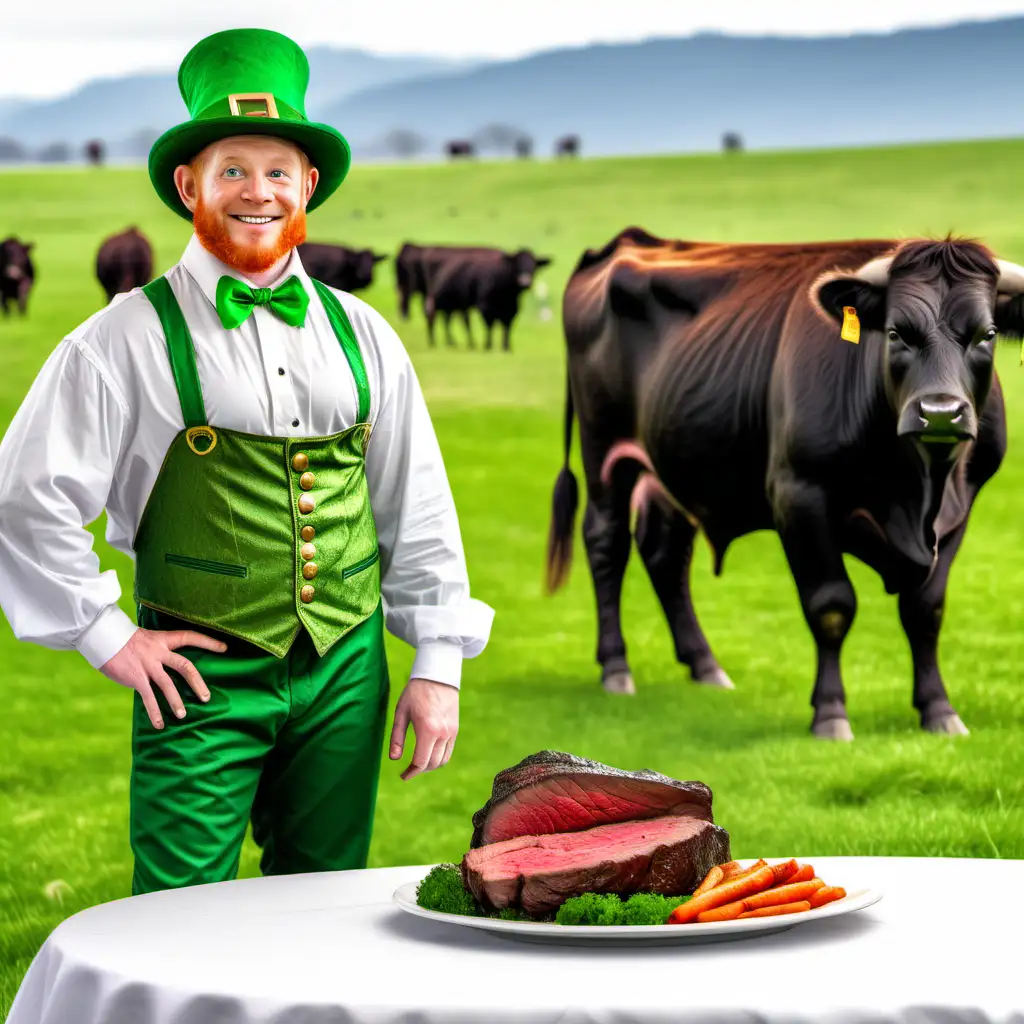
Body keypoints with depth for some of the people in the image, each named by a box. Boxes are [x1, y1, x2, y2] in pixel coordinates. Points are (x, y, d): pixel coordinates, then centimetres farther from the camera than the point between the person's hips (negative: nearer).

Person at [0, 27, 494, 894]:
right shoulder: (130, 341, -3)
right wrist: (108, 637, -1)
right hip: (204, 679, -4)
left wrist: (438, 666, 11)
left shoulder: (362, 337, 10)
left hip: (344, 677, 4)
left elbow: (418, 508, 15)